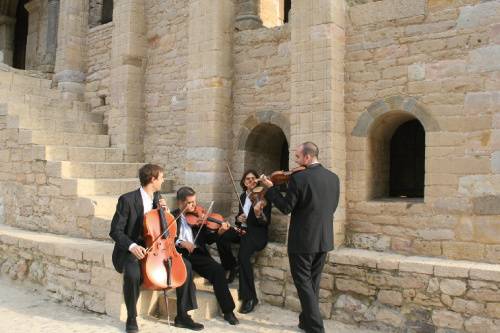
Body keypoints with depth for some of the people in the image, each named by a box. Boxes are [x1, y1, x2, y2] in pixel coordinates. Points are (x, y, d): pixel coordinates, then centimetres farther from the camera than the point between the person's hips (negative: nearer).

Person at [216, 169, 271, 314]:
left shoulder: (262, 197, -5)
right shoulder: (243, 196, 12)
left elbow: (266, 222, -10)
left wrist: (259, 214, -31)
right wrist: (238, 218, 0)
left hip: (257, 233, -6)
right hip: (242, 229, 6)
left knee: (243, 255, -32)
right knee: (222, 239, -25)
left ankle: (250, 298, -21)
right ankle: (232, 268, 1)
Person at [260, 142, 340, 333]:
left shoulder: (298, 178, -18)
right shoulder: (333, 177, 3)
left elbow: (286, 208, -13)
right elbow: (332, 207, 11)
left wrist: (270, 188, -4)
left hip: (303, 240, -7)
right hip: (324, 239, 7)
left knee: (303, 282, 5)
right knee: (313, 282, 19)